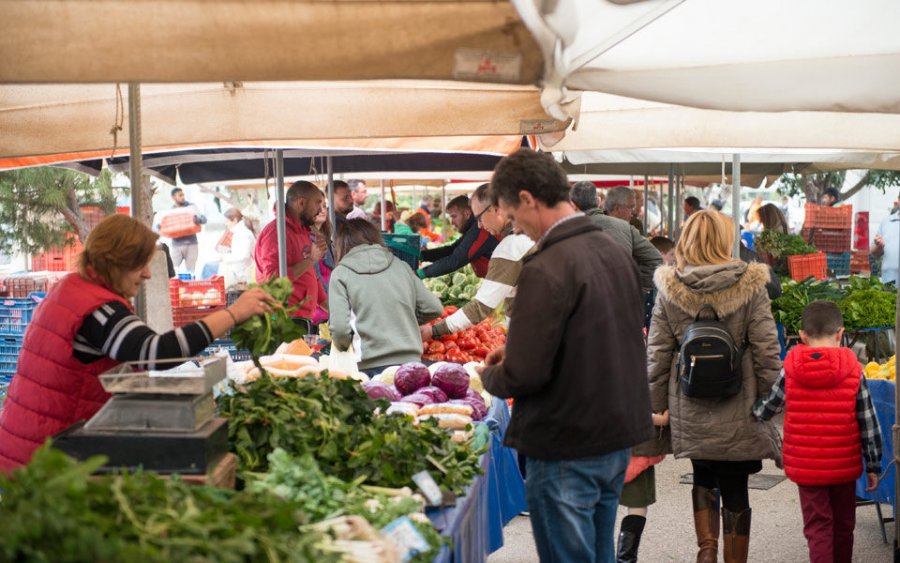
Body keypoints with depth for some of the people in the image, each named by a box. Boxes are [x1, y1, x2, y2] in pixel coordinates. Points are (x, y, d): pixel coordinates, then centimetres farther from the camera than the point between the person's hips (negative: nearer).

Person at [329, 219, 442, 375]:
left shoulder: (341, 273, 2)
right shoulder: (399, 264, 12)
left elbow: (340, 327, -8)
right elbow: (434, 308, 10)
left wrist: (342, 347, 14)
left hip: (372, 366, -3)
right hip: (410, 361, 3)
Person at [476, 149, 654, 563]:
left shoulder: (546, 270, -22)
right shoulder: (615, 252, 6)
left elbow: (524, 375, -24)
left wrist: (489, 375, -2)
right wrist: (516, 353, 14)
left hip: (567, 450, -8)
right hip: (619, 437, 8)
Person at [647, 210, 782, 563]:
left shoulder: (669, 289, -3)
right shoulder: (750, 286, -8)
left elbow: (657, 355, -1)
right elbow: (766, 352, -8)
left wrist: (657, 405, 8)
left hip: (690, 409, 2)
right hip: (738, 411, -2)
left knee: (703, 477, 24)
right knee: (734, 487, 10)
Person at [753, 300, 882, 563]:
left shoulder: (790, 372, -7)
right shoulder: (853, 371, -7)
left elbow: (766, 409, 3)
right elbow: (868, 423, -3)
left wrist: (753, 411, 27)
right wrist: (873, 465, 7)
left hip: (805, 466, -1)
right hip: (845, 465, 1)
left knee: (817, 527, 3)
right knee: (843, 526, 18)